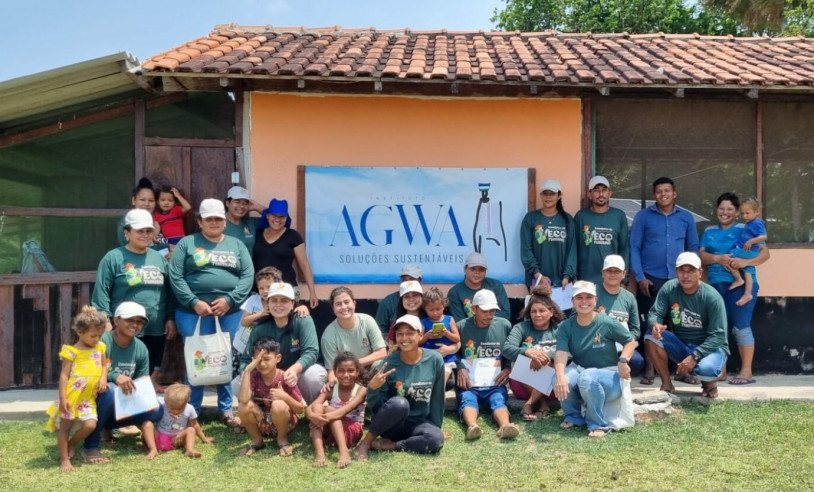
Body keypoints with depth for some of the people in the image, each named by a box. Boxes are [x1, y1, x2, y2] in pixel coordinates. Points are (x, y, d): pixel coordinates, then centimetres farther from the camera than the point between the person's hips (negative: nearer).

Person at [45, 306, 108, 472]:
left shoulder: (100, 347, 6)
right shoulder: (71, 351, -10)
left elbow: (104, 366, 17)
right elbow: (64, 375, -11)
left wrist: (103, 378, -4)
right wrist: (62, 398, -15)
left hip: (88, 397, 4)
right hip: (71, 396, -4)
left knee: (90, 425, -9)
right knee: (65, 427, 5)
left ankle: (70, 444, 19)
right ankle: (64, 459, 18)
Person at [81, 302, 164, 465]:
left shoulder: (141, 349, -1)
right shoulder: (101, 341, -18)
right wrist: (114, 376, -42)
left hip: (122, 403, 6)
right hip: (96, 398, -6)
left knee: (156, 411, -15)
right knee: (110, 389, -38)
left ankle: (106, 426, 7)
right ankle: (90, 446, -21)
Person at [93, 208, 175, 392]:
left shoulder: (159, 258, 11)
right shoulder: (113, 258, -5)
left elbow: (168, 291, 14)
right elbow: (101, 291, -8)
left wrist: (171, 318, 9)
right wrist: (105, 320, -14)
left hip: (156, 328, 5)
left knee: (152, 373, 12)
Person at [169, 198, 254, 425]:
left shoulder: (237, 245, 12)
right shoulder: (187, 243, 6)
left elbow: (248, 275, 2)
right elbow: (175, 277, -3)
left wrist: (229, 300, -11)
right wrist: (194, 303, -13)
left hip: (230, 313, 2)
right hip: (194, 312, -2)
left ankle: (227, 409, 18)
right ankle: (191, 412, 14)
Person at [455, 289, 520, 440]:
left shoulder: (504, 325, 10)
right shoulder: (462, 327, 4)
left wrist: (508, 369, -4)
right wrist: (460, 368, -10)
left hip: (495, 383, 1)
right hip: (468, 383, -1)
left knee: (499, 400, -30)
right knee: (467, 399, -32)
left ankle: (505, 426, -59)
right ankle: (472, 426, -60)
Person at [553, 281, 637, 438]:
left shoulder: (607, 323, -12)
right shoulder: (566, 326, -5)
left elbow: (630, 341, 3)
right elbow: (561, 354, -19)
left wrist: (623, 360, -17)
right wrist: (560, 376, -39)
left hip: (609, 376, -3)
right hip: (580, 370, 3)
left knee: (587, 378, -37)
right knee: (561, 380, -30)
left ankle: (599, 425, -14)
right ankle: (574, 417, 2)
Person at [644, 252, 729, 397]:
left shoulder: (712, 297, -19)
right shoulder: (669, 288, -9)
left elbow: (718, 335, -20)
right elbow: (655, 313, -10)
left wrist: (694, 356, -30)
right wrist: (655, 324, -37)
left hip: (710, 347, -3)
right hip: (680, 344, 4)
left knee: (706, 368, -37)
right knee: (652, 336, -24)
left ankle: (710, 382, 4)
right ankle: (666, 383, -8)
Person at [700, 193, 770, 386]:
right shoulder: (709, 231, 14)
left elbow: (765, 252, -6)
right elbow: (701, 255, 4)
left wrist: (745, 262, -23)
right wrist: (718, 258, -16)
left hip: (740, 284, -5)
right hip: (715, 285, 5)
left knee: (741, 326, -7)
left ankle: (746, 372, -2)